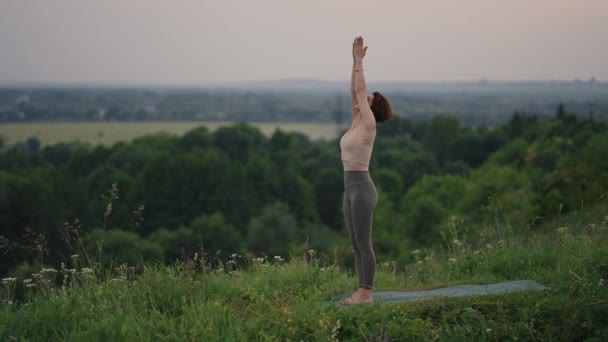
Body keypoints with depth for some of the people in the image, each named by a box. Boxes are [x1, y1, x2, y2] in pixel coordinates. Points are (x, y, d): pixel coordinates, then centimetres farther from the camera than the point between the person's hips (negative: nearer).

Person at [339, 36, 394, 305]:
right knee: (357, 245, 10)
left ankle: (366, 293, -1)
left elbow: (360, 90, -11)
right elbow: (354, 91, 15)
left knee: (363, 243, -5)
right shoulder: (357, 122, 12)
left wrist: (359, 61, -4)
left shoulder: (368, 125, -9)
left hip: (362, 188, -9)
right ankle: (363, 291, 14)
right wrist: (355, 61, 12)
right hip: (351, 188, 9)